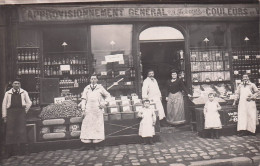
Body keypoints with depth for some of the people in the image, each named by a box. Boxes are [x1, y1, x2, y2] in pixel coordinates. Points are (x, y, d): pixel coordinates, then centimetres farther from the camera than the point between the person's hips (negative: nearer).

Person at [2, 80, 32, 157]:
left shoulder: (24, 92, 13)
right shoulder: (8, 93, 12)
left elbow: (29, 103, 14)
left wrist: (25, 111, 5)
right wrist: (4, 116, 2)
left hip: (21, 112, 0)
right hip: (11, 112, 0)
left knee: (21, 131, -6)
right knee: (10, 131, -2)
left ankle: (21, 151, -1)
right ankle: (10, 152, 6)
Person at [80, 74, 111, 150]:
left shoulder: (100, 88, 8)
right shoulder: (86, 89, 11)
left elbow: (108, 95, 17)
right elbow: (83, 99, 8)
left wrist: (104, 103, 3)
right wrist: (83, 110, -1)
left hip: (97, 109, -1)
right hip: (88, 110, 1)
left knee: (97, 126, -2)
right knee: (87, 126, -1)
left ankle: (95, 143, 4)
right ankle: (88, 143, 3)